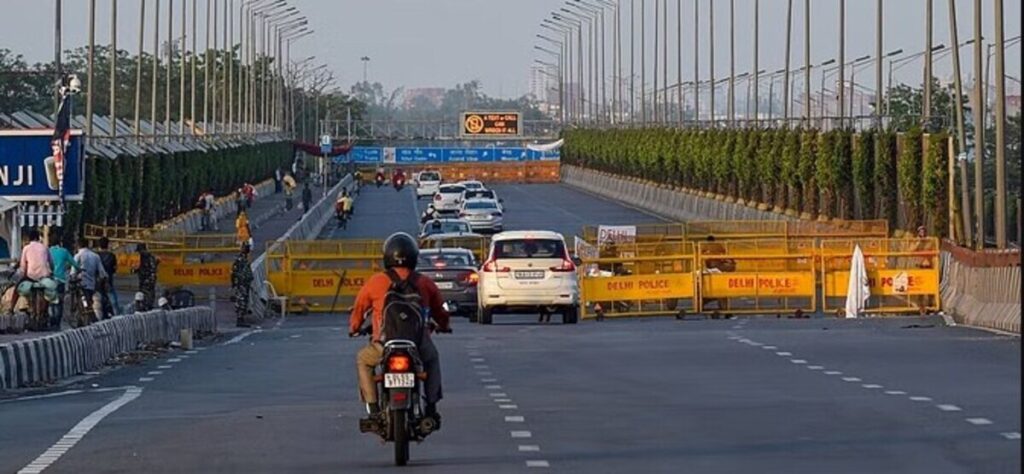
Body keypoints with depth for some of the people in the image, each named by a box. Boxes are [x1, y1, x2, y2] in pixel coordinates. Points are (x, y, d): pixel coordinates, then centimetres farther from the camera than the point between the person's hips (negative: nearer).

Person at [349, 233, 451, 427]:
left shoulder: (375, 282, 3)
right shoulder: (425, 283, 8)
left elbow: (359, 308, 15)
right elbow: (439, 309, 20)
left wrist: (354, 329, 36)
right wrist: (443, 326, 44)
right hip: (420, 346, 2)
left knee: (363, 360, 29)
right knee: (432, 359, 36)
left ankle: (373, 408, 17)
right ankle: (431, 407, 25)